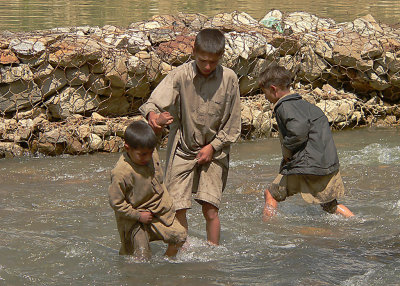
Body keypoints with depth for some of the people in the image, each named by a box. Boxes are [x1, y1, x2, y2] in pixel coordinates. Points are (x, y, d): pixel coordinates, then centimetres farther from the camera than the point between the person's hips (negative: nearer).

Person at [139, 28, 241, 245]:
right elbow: (154, 102, -23)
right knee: (177, 208, -3)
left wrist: (213, 146, -7)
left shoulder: (229, 79, -8)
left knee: (210, 208, -8)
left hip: (213, 151, 0)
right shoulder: (180, 76, -12)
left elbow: (232, 124, 1)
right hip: (183, 150, 0)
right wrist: (153, 115, -46)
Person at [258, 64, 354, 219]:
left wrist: (287, 151, -10)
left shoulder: (284, 106, -9)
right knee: (331, 206, 22)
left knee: (271, 195, 6)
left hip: (307, 166, -8)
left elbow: (299, 129, -27)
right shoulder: (303, 103, 17)